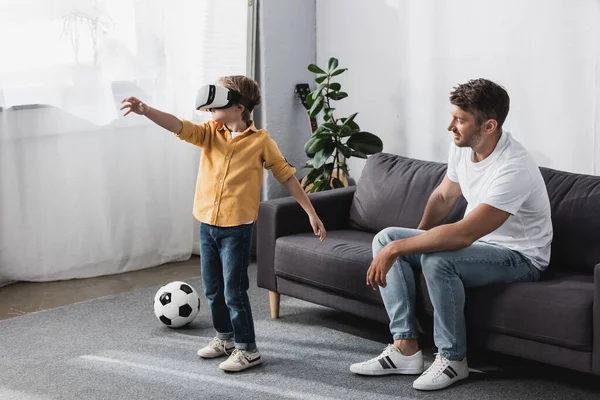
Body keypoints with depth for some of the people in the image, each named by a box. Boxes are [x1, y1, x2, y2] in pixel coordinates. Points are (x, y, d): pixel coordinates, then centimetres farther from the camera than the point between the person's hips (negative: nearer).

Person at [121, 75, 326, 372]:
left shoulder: (261, 141, -7)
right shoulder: (210, 133, 3)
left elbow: (287, 176, 0)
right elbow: (179, 126, -12)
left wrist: (311, 213, 0)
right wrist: (145, 110, -30)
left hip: (237, 228, -5)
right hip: (207, 224, 5)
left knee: (234, 292, -2)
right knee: (212, 289, 16)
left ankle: (247, 349, 12)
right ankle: (225, 337, 35)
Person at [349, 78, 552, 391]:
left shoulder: (513, 169, -32)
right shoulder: (462, 146, -6)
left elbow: (462, 235, -38)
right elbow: (444, 196, 15)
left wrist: (397, 249, -34)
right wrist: (417, 239, 16)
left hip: (519, 257, -9)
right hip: (476, 242, 9)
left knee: (437, 260, -36)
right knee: (385, 238, -5)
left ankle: (453, 359, -15)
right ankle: (405, 347, -8)